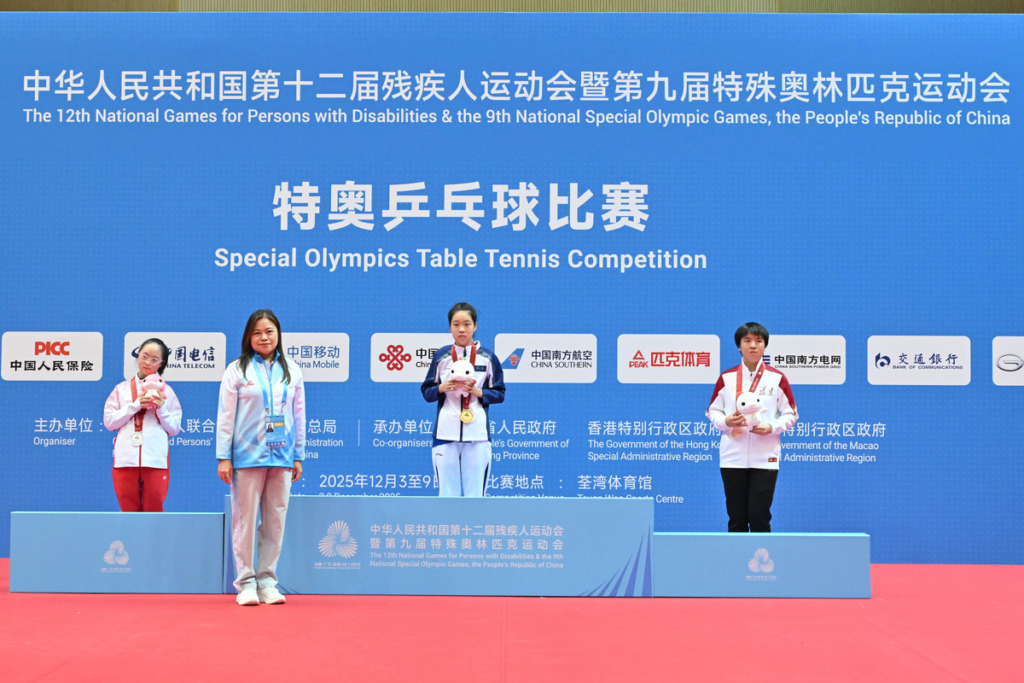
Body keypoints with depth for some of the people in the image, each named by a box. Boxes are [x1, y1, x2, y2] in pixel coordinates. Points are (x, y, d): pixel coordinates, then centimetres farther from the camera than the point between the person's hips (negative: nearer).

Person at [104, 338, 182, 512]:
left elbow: (174, 429, 7)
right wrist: (135, 405, -6)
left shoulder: (166, 391, 9)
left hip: (156, 460, -1)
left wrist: (161, 409, -9)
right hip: (126, 459, 1)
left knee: (154, 510, 2)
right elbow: (109, 421, 3)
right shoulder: (122, 389, 11)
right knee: (129, 510, 6)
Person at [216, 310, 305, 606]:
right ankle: (246, 582, 8)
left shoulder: (292, 371, 10)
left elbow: (299, 415, 12)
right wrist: (224, 457, -5)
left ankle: (267, 581, 13)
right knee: (245, 520, 1)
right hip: (247, 456, -3)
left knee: (275, 521, 5)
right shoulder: (237, 370, 1)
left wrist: (298, 456, 8)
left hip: (281, 457, 3)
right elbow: (225, 415, 0)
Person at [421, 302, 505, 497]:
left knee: (475, 495, 2)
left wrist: (478, 391, -11)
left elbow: (499, 393, 6)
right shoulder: (441, 355, 6)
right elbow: (426, 391, 8)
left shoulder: (488, 357, 3)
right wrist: (442, 388, -11)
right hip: (445, 433, 1)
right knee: (447, 494, 4)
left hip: (477, 434, -1)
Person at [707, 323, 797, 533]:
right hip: (732, 458, 2)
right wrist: (725, 421, -11)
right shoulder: (726, 378, 6)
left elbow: (790, 414, 6)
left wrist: (771, 427, -12)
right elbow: (713, 411, 10)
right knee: (736, 517, 6)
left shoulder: (777, 379, 3)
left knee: (759, 516, -2)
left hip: (765, 459, -1)